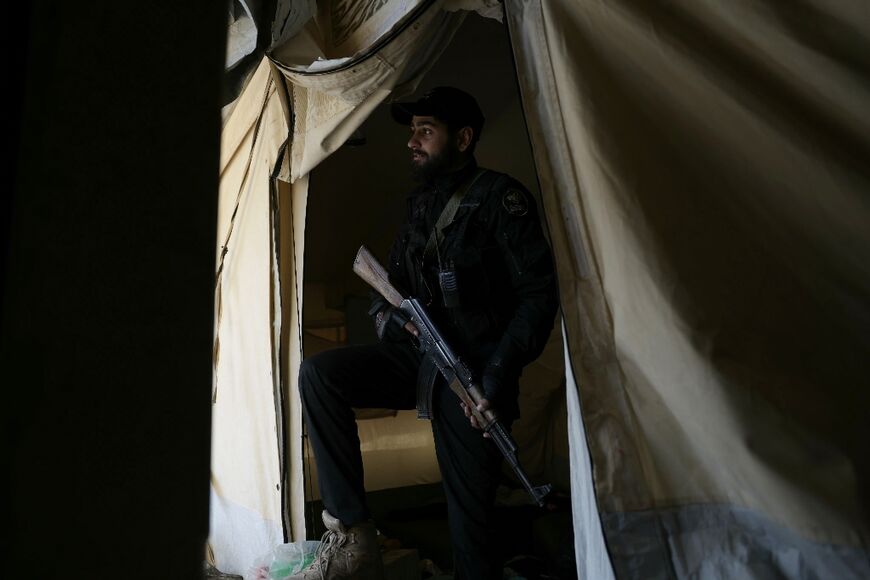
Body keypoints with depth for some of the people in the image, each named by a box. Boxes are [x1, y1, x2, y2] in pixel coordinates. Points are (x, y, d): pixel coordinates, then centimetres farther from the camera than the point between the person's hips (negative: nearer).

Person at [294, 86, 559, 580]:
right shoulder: (422, 203, 14)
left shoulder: (500, 197, -7)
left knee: (470, 511, -4)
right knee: (318, 373, -15)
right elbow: (394, 279, 21)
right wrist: (386, 313, -2)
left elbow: (538, 294, -13)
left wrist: (498, 376, -19)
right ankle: (353, 539, -12)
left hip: (471, 368, -6)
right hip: (415, 355, 6)